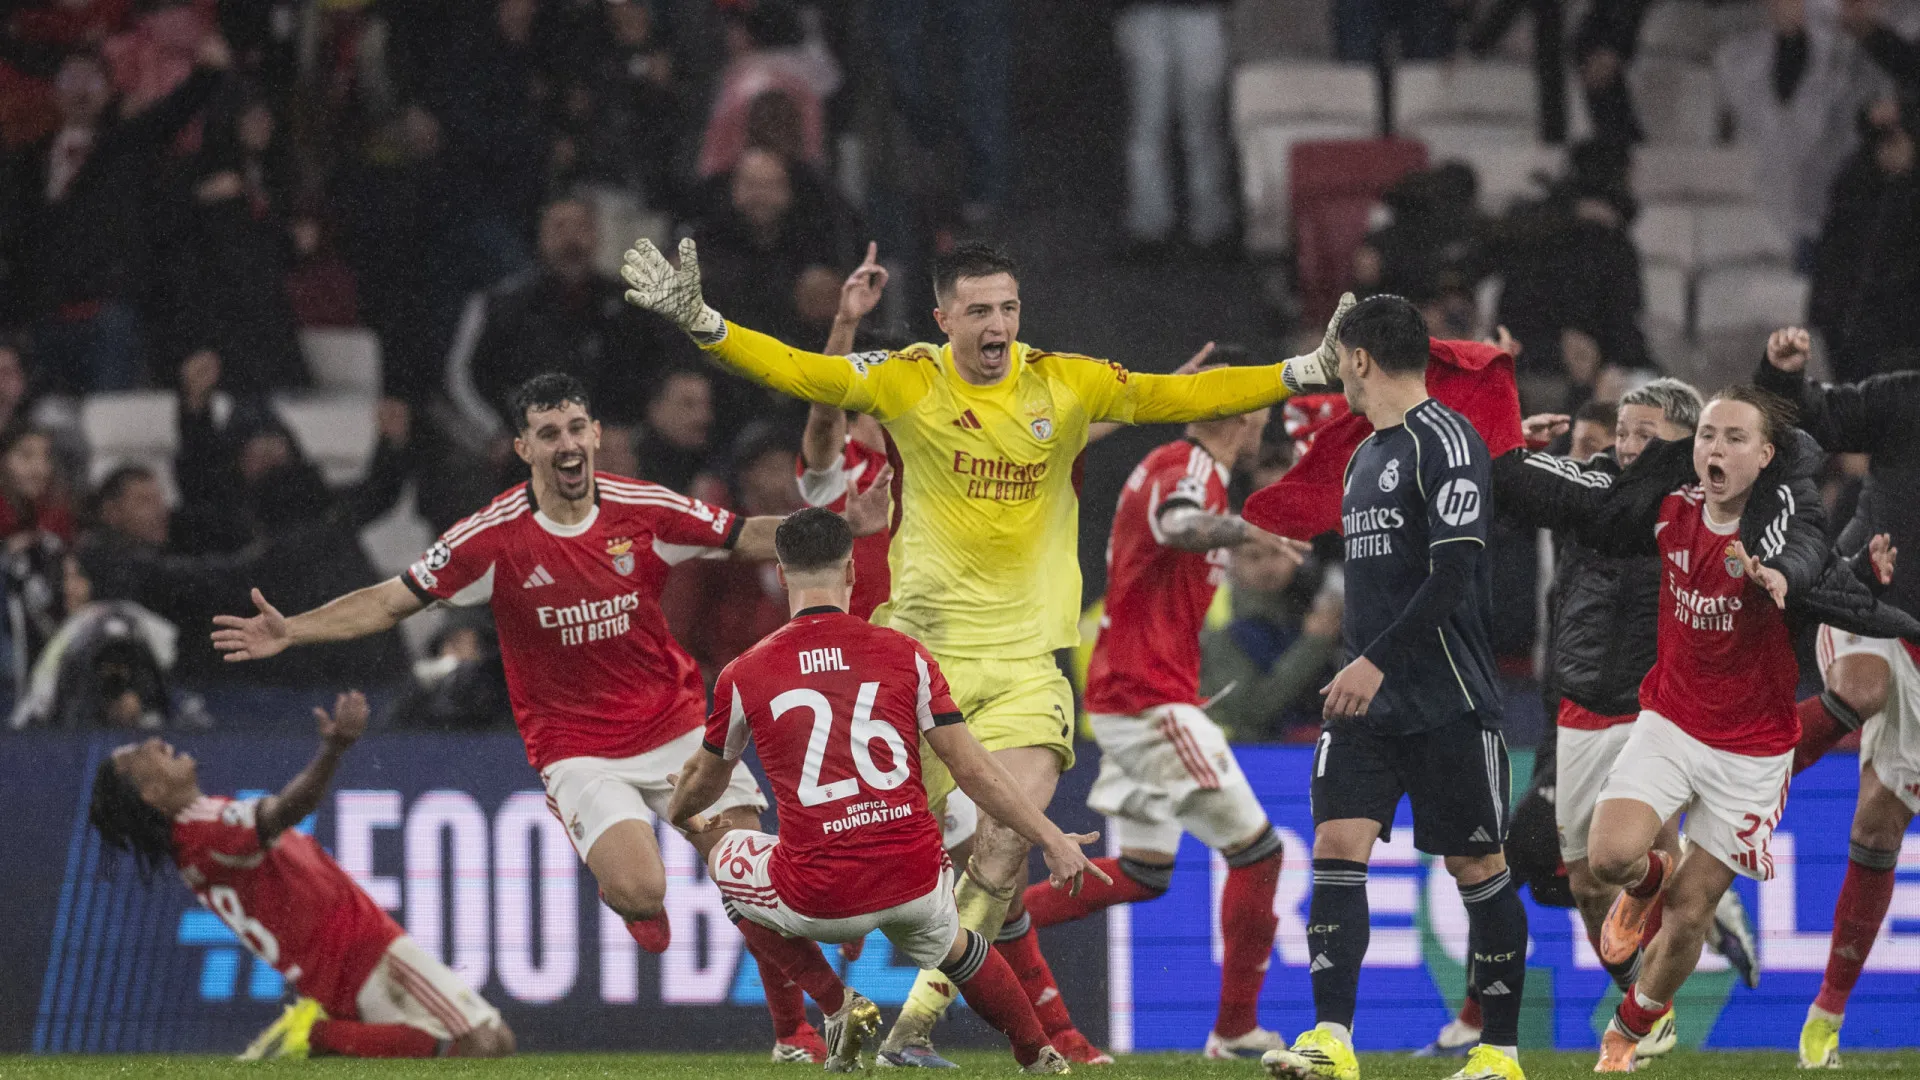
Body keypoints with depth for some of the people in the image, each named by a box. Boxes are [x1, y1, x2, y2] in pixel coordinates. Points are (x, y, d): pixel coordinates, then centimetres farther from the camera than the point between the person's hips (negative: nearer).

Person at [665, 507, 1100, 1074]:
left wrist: (679, 816, 44)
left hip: (820, 900, -3)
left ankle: (837, 1005, 17)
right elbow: (972, 768, 0)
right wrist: (1052, 839, 9)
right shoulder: (905, 654, 1)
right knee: (953, 944, 37)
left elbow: (704, 779, 21)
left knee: (722, 854, 29)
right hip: (917, 883, 3)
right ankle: (1040, 1058, 37)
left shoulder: (742, 676, 1)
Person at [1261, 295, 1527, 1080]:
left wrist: (1375, 661, -22)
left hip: (1449, 703, -8)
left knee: (1477, 867, 1)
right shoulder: (1367, 456, 18)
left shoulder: (1446, 441, -10)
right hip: (1368, 697, 8)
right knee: (1337, 846, -7)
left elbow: (1455, 571, -19)